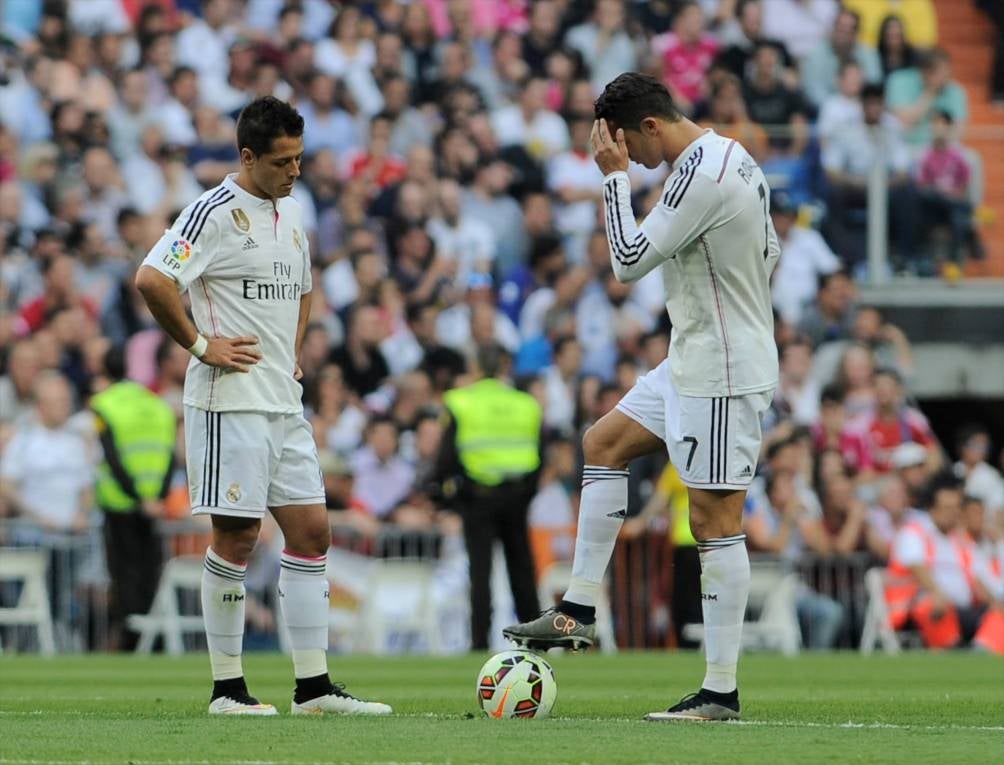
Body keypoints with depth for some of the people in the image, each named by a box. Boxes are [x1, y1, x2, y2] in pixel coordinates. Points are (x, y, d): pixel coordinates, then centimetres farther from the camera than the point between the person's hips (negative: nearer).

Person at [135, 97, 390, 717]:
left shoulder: (291, 213, 15)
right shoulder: (217, 212, -11)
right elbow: (151, 280, -22)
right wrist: (200, 345, -16)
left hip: (284, 403, 8)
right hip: (231, 402, -8)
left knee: (311, 531, 5)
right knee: (237, 535, -5)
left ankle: (313, 686, 8)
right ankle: (228, 688, 2)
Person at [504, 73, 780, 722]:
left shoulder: (702, 177, -22)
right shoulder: (731, 156, 10)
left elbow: (629, 261, -20)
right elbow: (771, 254, 19)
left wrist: (617, 176, -13)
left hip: (723, 376, -11)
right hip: (692, 363, 11)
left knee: (716, 520, -8)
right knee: (604, 444, 18)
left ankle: (721, 691, -6)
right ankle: (578, 613, 19)